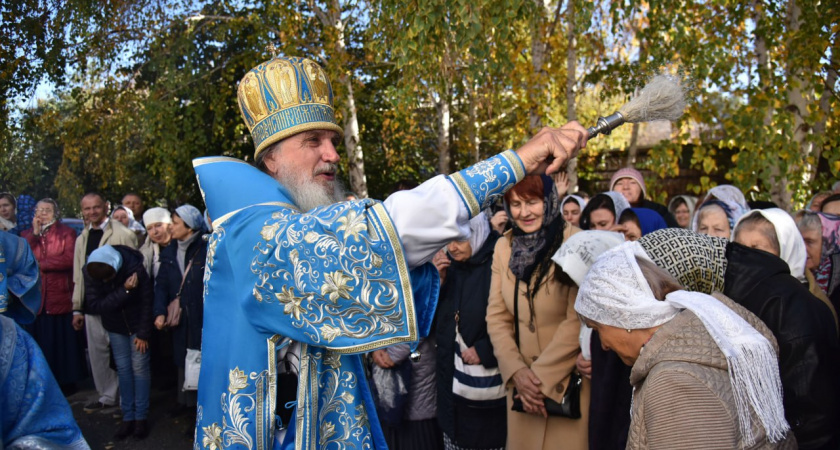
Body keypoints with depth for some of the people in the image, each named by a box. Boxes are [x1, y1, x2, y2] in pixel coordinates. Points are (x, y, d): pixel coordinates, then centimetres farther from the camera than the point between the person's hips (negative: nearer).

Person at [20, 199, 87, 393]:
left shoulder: (67, 232, 0)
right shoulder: (27, 234, 15)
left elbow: (69, 259, -14)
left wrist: (39, 264, -7)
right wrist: (34, 234, -6)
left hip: (60, 297, -4)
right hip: (35, 298, 4)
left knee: (63, 342, 3)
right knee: (39, 344, 8)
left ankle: (67, 381, 14)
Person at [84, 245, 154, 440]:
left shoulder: (135, 268, -28)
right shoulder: (89, 271, -21)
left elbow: (146, 302, -17)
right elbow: (94, 305, -24)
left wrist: (143, 334, -12)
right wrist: (124, 291, -35)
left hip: (137, 323, -2)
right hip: (115, 326, 2)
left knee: (139, 367, -1)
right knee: (123, 369, 4)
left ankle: (141, 416, 9)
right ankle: (128, 416, 13)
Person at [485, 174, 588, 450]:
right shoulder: (504, 247, 4)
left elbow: (577, 322, -15)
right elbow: (497, 316, 3)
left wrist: (540, 375, -12)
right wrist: (516, 370, -9)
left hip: (568, 380, -4)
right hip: (520, 381, 4)